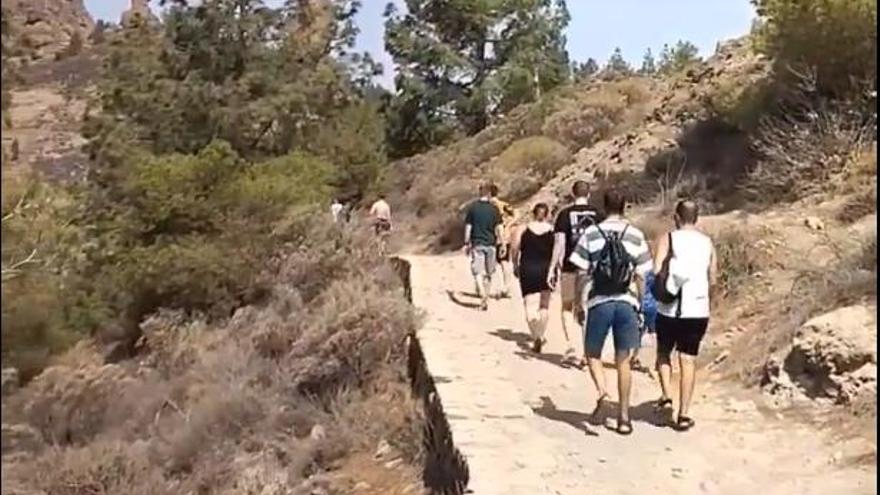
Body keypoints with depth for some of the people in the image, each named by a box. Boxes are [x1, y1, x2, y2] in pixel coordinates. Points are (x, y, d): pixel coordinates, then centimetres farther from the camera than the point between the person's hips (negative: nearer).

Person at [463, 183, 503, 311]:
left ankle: (482, 294, -24)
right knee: (488, 273, 13)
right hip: (490, 244, 1)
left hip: (477, 244, -1)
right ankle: (485, 298, 20)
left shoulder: (472, 207, -1)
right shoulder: (494, 209, -1)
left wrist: (466, 243, 7)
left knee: (477, 271, -2)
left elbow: (468, 227, -1)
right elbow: (498, 228, -2)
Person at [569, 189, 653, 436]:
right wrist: (641, 304, 14)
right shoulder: (636, 235, 1)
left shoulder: (591, 233, -2)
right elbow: (641, 276, 2)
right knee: (623, 361, 9)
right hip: (626, 302, 1)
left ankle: (602, 391, -10)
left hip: (599, 302, -1)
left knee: (592, 353, 15)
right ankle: (624, 416, 14)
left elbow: (581, 271, -2)